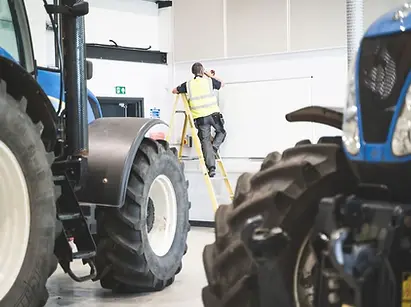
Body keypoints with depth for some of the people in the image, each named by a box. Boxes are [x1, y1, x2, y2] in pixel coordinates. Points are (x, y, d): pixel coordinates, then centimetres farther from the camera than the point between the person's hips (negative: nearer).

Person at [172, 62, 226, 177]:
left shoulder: (188, 84, 5)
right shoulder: (209, 81, 4)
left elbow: (174, 91, 17)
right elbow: (222, 84, 23)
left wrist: (184, 90, 35)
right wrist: (209, 74, 29)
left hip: (200, 117, 1)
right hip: (213, 114, -1)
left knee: (205, 141, 5)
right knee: (221, 132, 25)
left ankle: (211, 167, -4)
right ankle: (213, 150, 0)